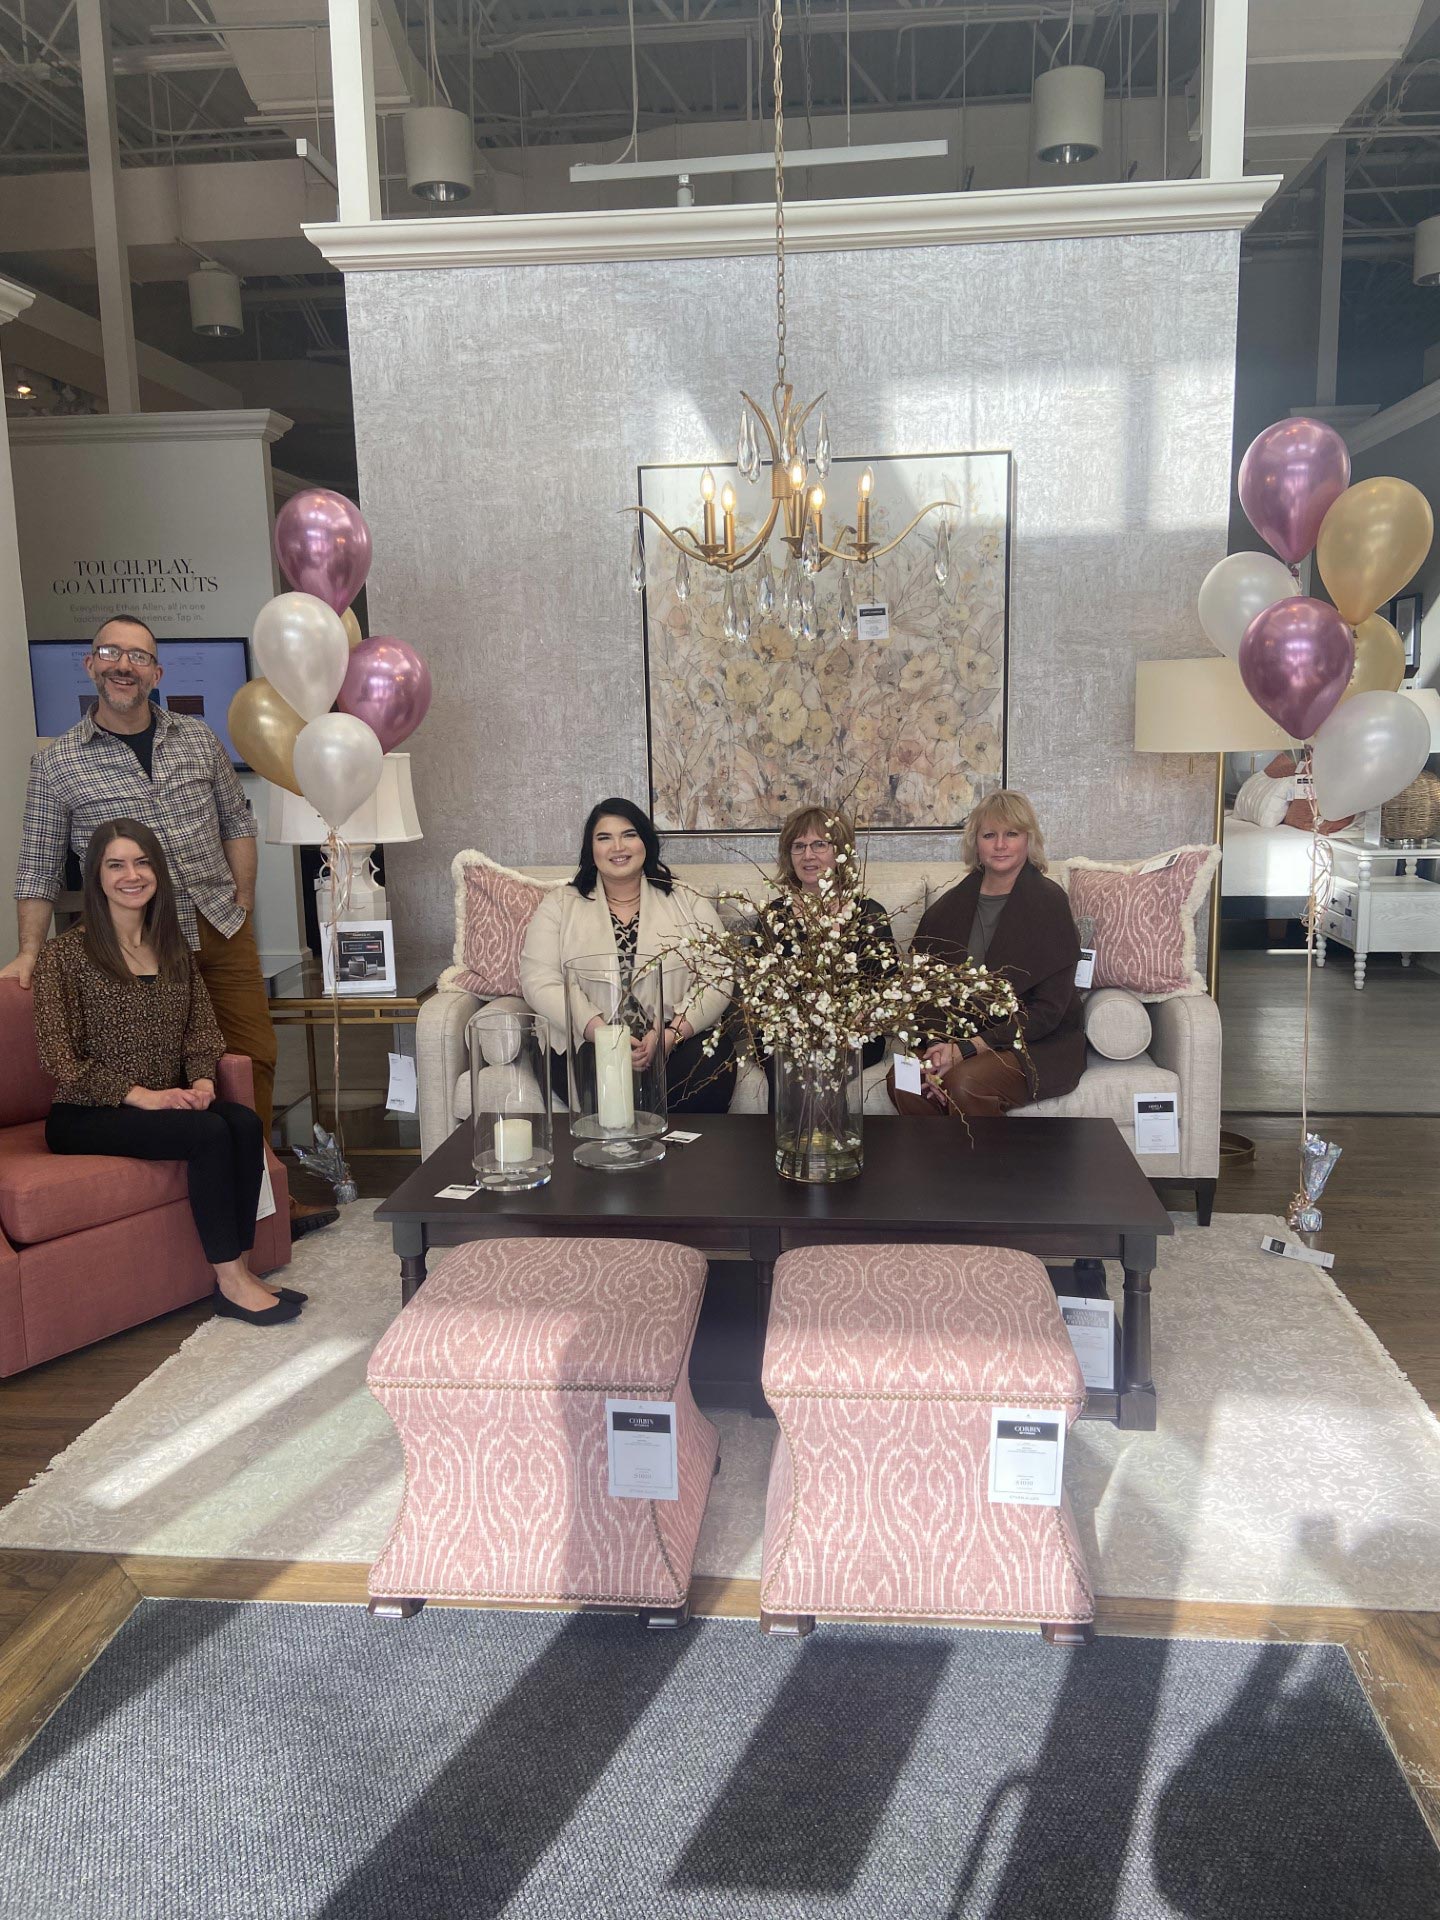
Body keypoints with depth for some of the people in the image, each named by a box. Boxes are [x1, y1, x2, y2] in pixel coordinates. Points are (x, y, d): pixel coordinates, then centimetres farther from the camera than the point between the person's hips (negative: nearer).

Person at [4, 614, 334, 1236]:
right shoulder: (55, 764, 0)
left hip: (223, 928, 3)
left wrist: (242, 904, 7)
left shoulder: (198, 739, 8)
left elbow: (238, 823, 15)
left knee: (256, 1055, 6)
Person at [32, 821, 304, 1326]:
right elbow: (60, 1062, -11)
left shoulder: (176, 951, 11)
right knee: (208, 1132, -29)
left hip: (168, 1101, 5)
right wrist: (141, 1095, -20)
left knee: (245, 1122, -24)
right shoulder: (63, 956, -6)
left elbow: (202, 1034, 11)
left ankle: (239, 1270, -18)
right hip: (86, 1116, -5)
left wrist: (202, 1081, -10)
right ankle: (230, 1282, -19)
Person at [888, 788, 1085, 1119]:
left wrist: (965, 1049, -18)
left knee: (964, 1083, -31)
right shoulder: (951, 906, 7)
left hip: (1043, 1047, -4)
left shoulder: (1048, 902, -7)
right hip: (966, 1037, 4)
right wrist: (937, 1049, -16)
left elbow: (1048, 1009, -12)